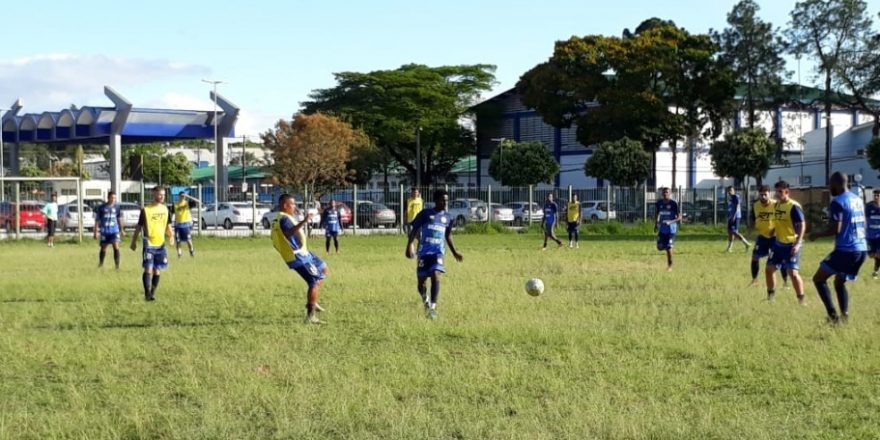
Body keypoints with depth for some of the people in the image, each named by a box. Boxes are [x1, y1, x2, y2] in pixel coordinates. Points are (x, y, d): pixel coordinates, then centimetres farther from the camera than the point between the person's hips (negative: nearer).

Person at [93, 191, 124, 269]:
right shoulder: (101, 208, -2)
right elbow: (97, 220, 3)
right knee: (103, 248, 10)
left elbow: (119, 219, 16)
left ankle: (117, 265, -14)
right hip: (104, 231, 0)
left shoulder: (117, 207, 4)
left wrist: (121, 230, 19)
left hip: (114, 230, 0)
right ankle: (101, 264, 33)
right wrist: (95, 232, 2)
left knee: (116, 247, -15)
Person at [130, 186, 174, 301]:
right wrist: (134, 242, 3)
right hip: (149, 244, -5)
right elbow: (139, 227, 0)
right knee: (148, 269, -13)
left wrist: (171, 236, -2)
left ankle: (153, 293, 21)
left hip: (161, 244, 5)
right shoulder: (145, 210, -7)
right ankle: (147, 293, -14)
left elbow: (168, 225, 16)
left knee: (157, 270, 10)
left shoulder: (165, 209, 7)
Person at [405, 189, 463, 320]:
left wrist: (454, 252, 22)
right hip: (424, 252, -1)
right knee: (421, 281, 4)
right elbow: (414, 230, 0)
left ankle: (433, 306, -19)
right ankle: (426, 301, 35)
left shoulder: (447, 217, 10)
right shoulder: (425, 214, -2)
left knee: (435, 276, -21)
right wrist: (409, 246, -10)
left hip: (438, 252, 1)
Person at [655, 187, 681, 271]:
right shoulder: (659, 203, 3)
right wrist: (656, 224, 13)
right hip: (662, 229, 5)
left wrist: (671, 222, -26)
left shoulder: (674, 203, -11)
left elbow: (679, 217, -10)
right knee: (660, 247, 0)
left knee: (669, 248, -7)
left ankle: (670, 266, 10)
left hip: (671, 229, -5)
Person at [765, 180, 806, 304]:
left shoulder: (794, 207, -18)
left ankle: (801, 299, -2)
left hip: (791, 244, -8)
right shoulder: (777, 205, 8)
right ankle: (770, 295, 28)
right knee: (769, 269, 11)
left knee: (792, 272, -15)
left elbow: (802, 225, -21)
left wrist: (798, 243, -28)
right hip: (778, 243, 8)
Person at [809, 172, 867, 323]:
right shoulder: (858, 199, 13)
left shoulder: (837, 202, -12)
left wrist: (817, 234, -3)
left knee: (818, 279, 6)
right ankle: (844, 314, 3)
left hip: (846, 250, -8)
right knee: (840, 282, 22)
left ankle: (833, 314, -7)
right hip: (862, 249, 8)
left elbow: (836, 229, -18)